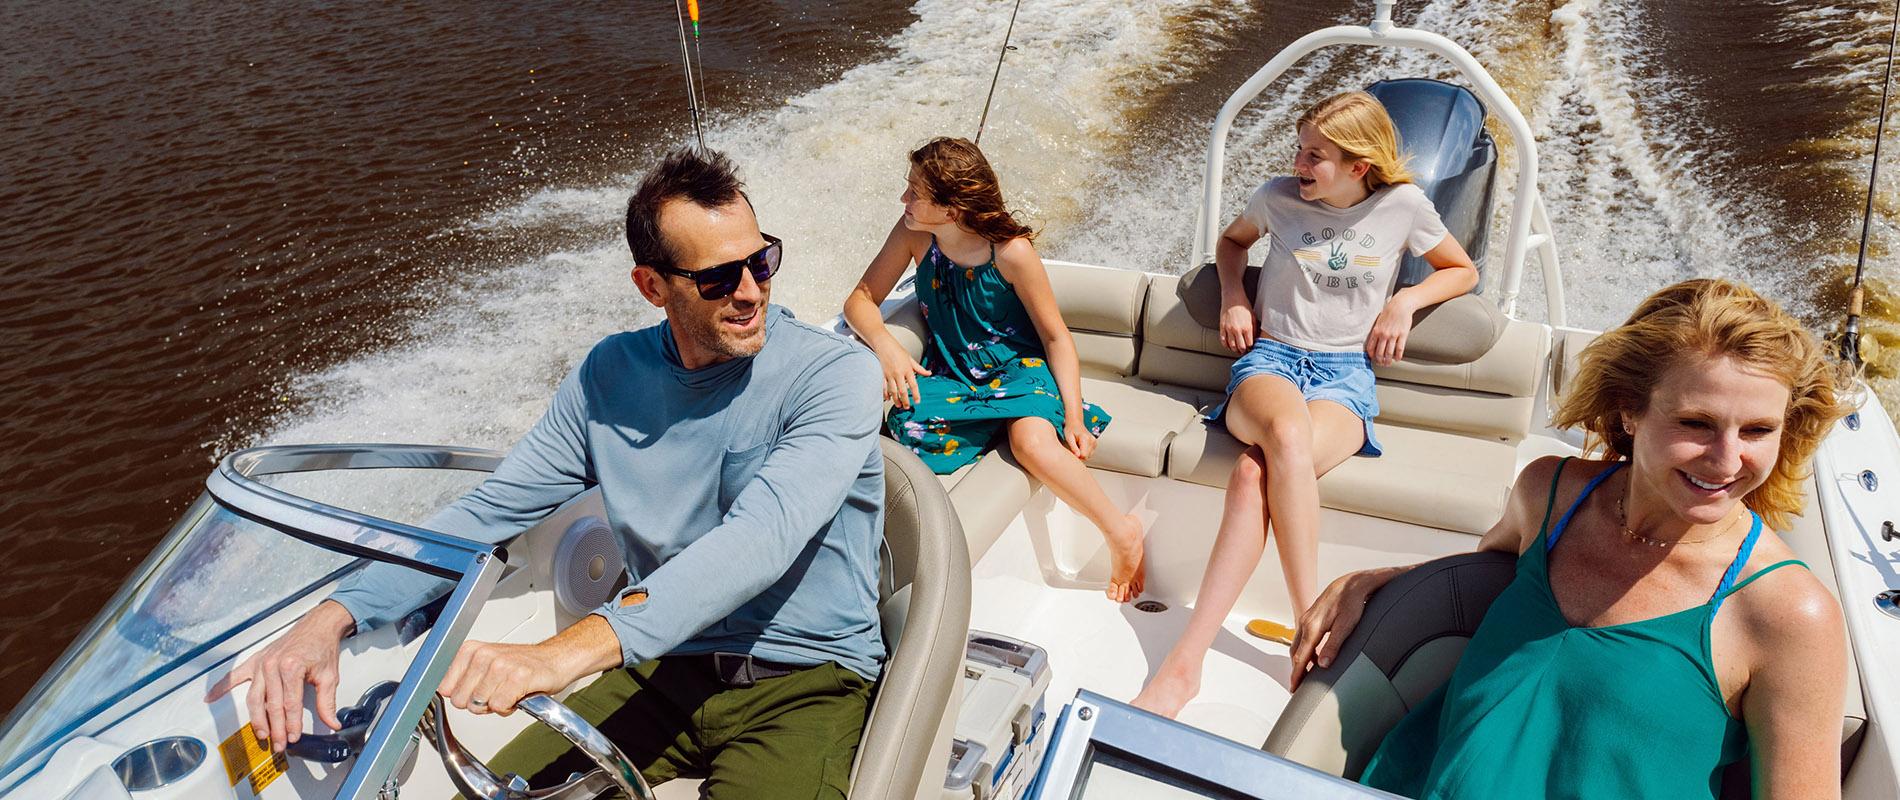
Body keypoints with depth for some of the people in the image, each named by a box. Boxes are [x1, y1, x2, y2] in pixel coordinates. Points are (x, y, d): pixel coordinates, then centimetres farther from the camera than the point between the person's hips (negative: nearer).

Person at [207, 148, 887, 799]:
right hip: (661, 669, 4)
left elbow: (764, 536, -31)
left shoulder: (836, 374, -15)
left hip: (804, 681, -4)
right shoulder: (609, 375, 2)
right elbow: (487, 512, 2)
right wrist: (331, 619, -14)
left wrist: (571, 649, -42)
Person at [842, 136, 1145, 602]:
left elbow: (1056, 337, -9)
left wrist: (1074, 415, -19)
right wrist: (885, 345, -22)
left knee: (1032, 440, -36)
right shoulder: (914, 235, -6)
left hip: (1019, 368, -3)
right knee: (907, 420, -32)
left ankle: (1121, 531, -18)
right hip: (952, 375, 4)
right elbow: (861, 299, 0)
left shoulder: (1011, 253, -17)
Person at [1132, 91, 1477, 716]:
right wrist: (1233, 296, 10)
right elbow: (1232, 240, 29)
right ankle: (1314, 627, -35)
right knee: (1287, 437, -41)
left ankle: (1186, 658, -31)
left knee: (1255, 474, -35)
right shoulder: (1279, 196, 6)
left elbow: (1463, 271, 21)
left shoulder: (1403, 206, 4)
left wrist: (1405, 301, 3)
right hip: (1271, 356, 1)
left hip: (1345, 371, -1)